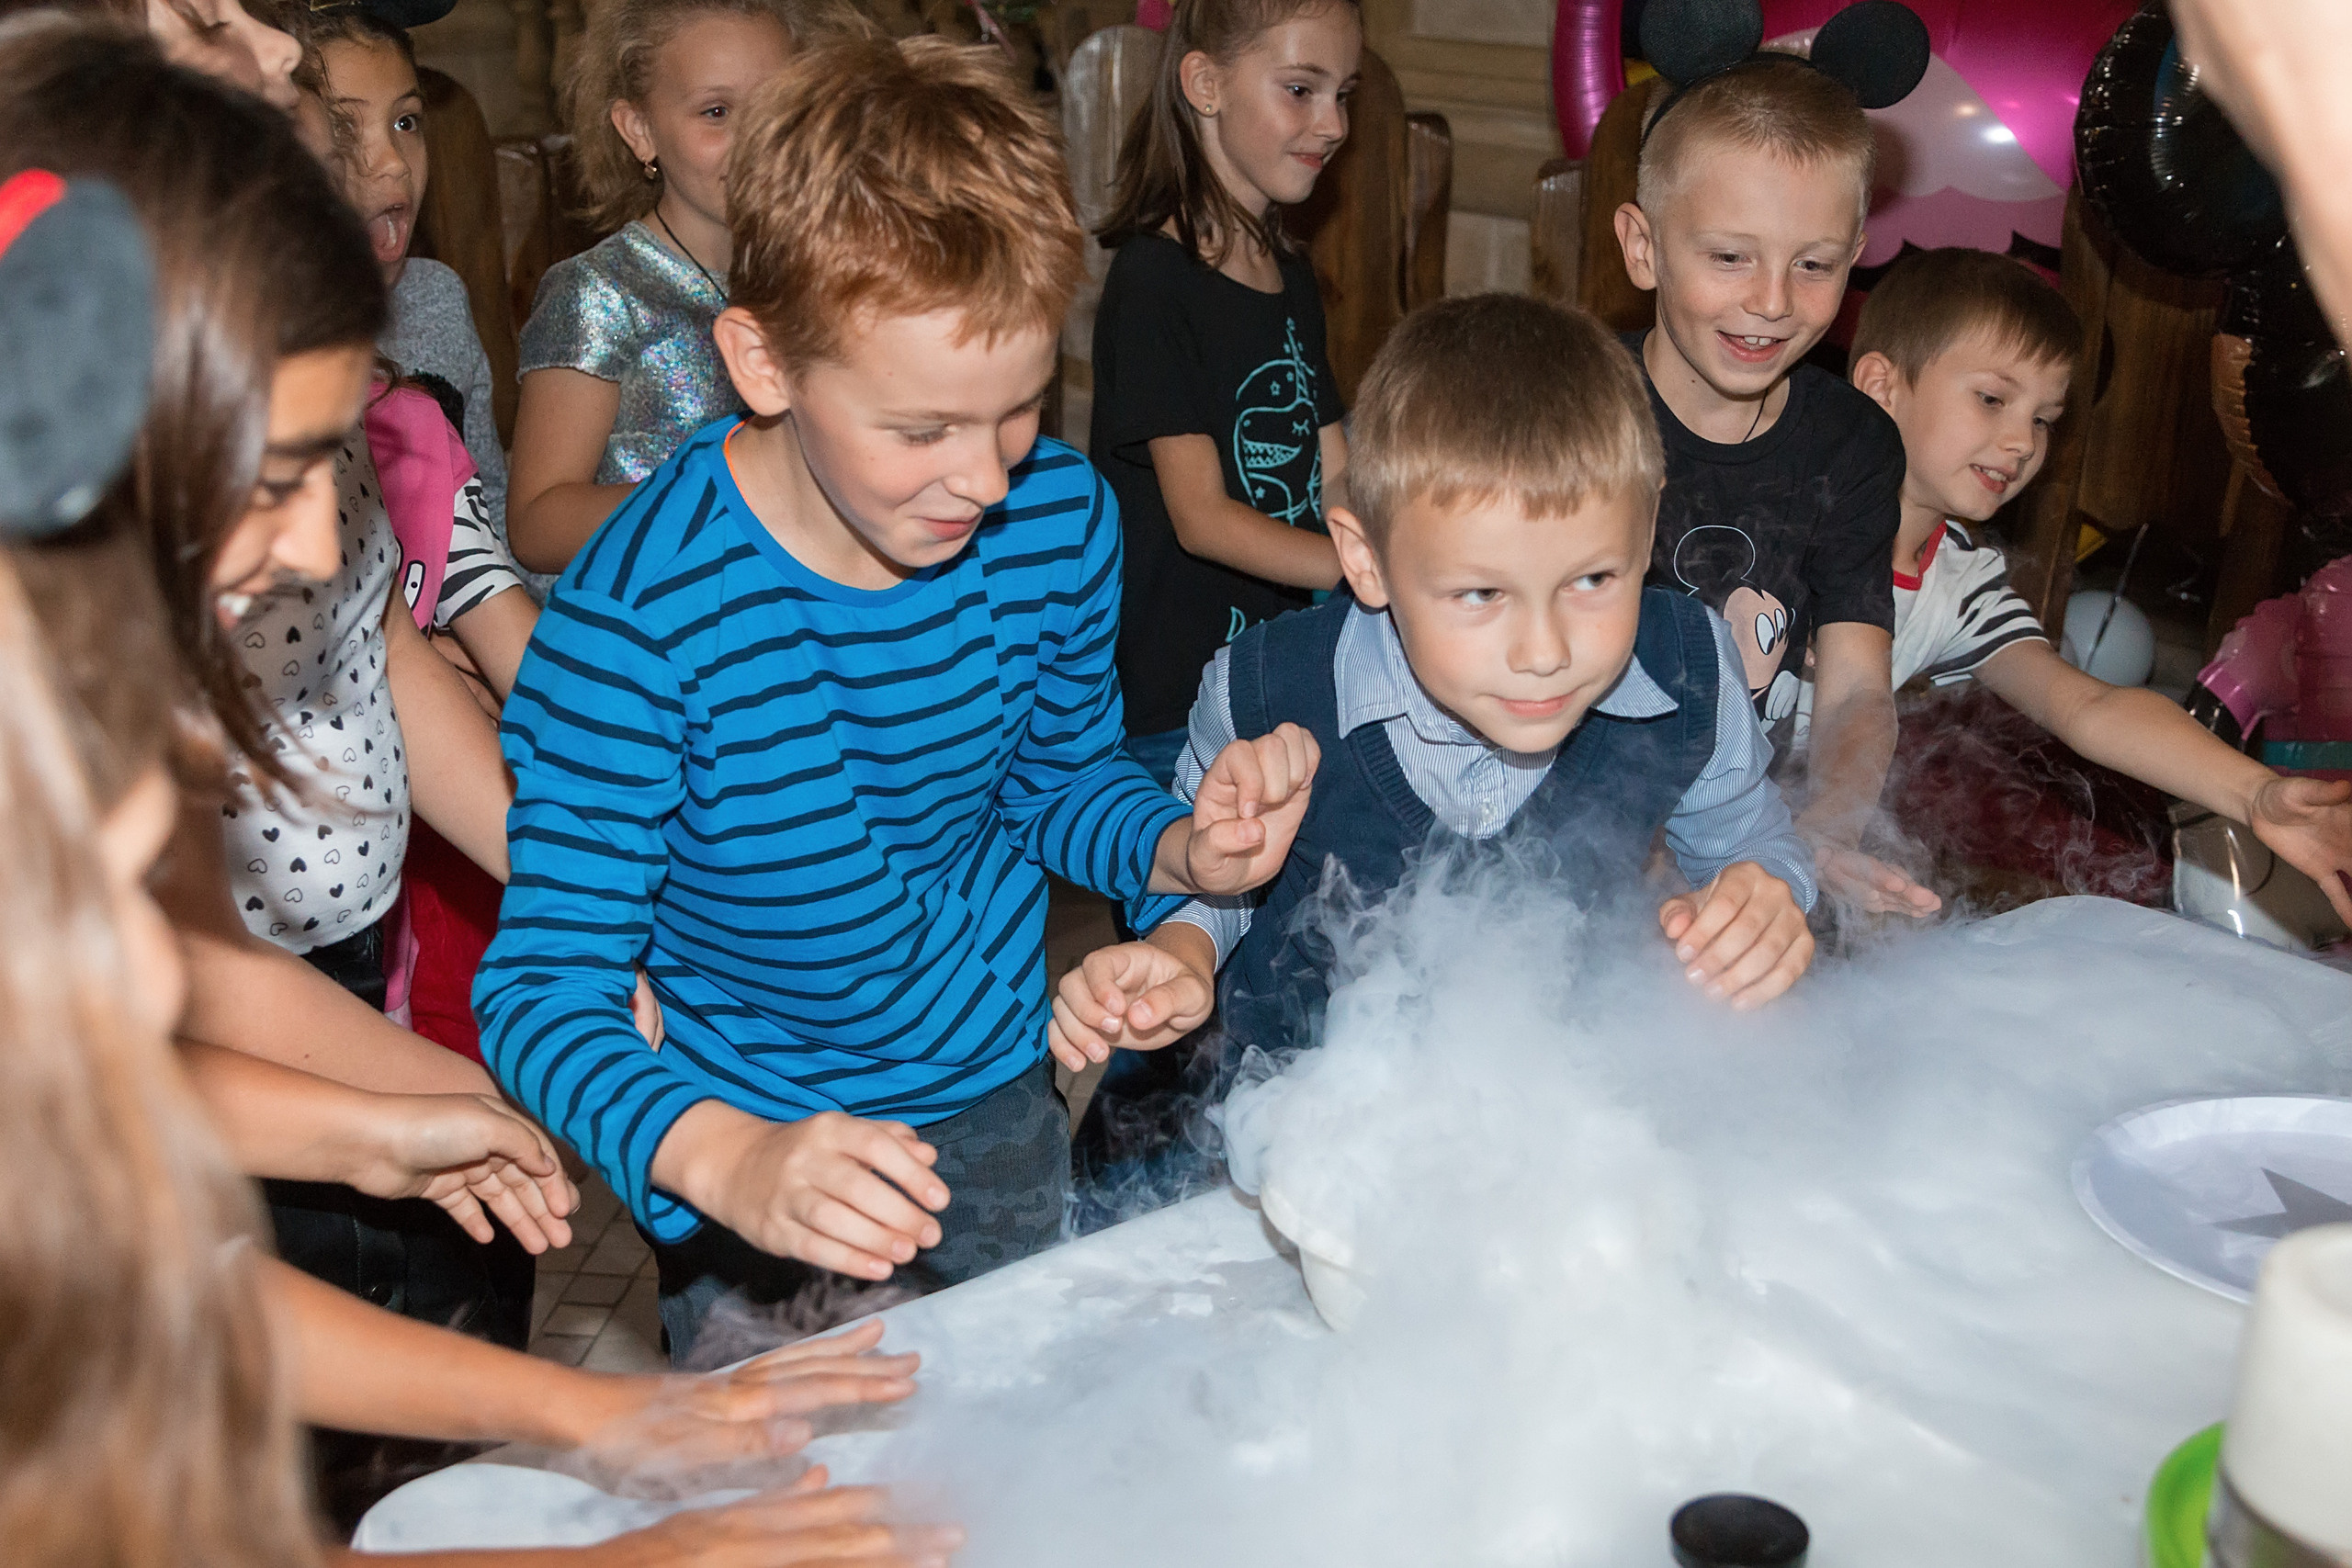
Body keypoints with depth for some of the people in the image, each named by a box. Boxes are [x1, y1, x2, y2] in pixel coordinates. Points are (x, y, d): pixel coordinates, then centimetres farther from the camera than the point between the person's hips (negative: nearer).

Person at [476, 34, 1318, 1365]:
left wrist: (1178, 851, -17)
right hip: (755, 1142, -4)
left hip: (1004, 1107, 5)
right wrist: (729, 1161, -45)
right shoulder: (636, 622, -30)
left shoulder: (1063, 520, -14)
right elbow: (544, 986, -27)